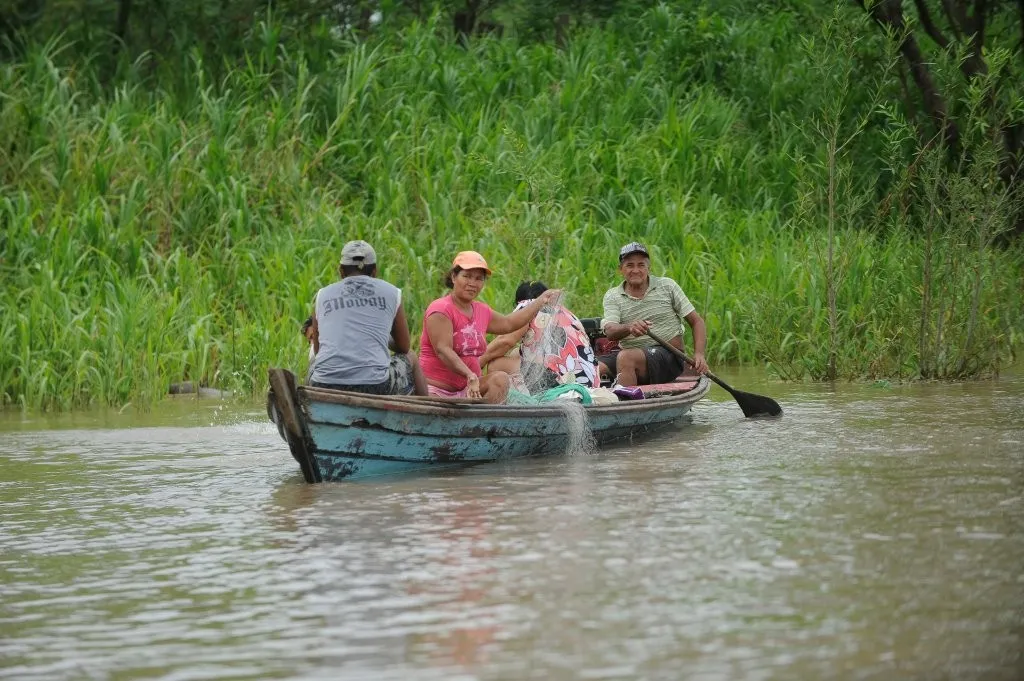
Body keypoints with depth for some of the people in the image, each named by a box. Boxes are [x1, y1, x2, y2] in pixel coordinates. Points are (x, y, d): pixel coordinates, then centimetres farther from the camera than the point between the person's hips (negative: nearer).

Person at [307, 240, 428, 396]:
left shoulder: (323, 295, 12)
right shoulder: (391, 293, 9)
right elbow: (404, 347, 19)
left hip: (323, 387, 2)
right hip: (374, 387, -2)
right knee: (410, 358, 30)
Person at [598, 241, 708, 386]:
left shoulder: (667, 286, 5)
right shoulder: (612, 296, 7)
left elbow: (696, 321, 6)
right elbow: (610, 332, -11)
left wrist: (699, 355, -11)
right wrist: (629, 328, -35)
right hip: (629, 352, 3)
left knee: (625, 358, -33)